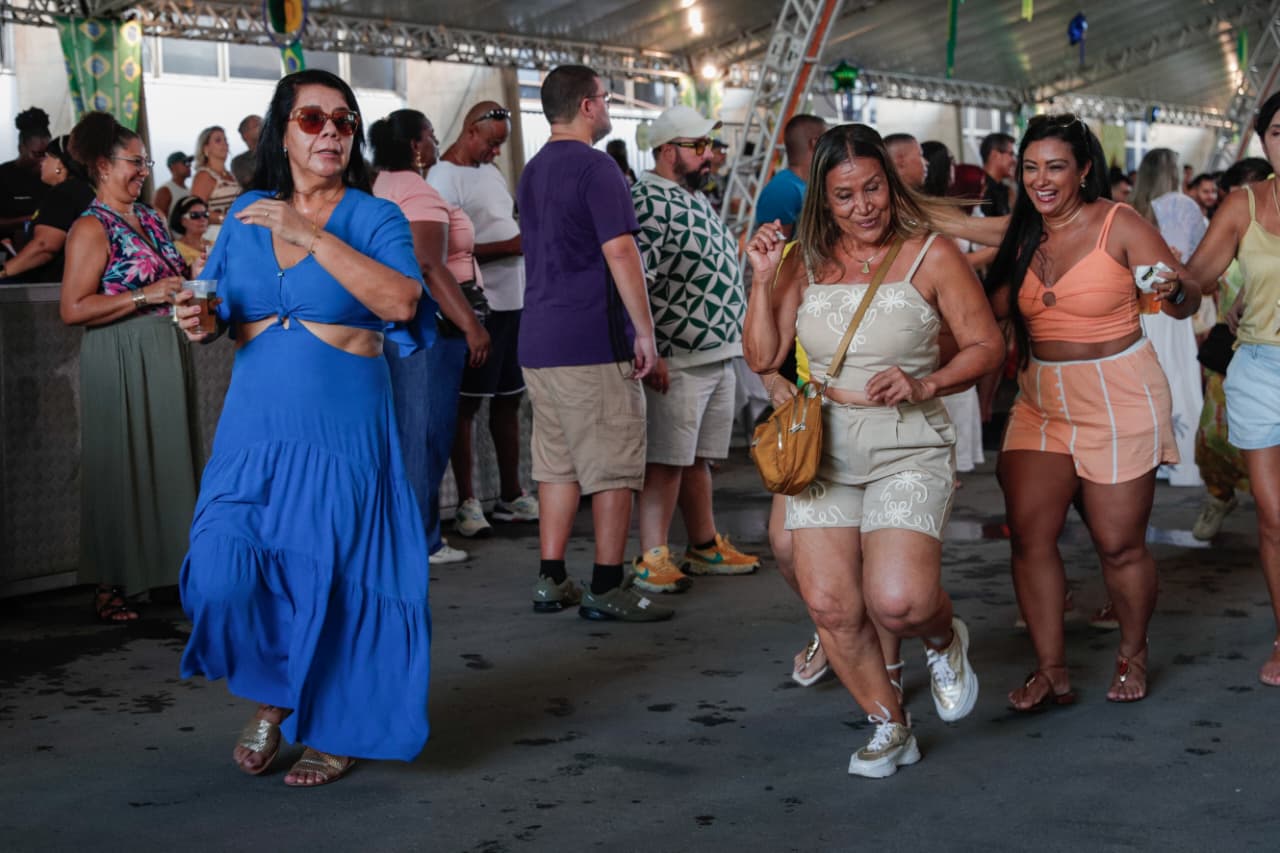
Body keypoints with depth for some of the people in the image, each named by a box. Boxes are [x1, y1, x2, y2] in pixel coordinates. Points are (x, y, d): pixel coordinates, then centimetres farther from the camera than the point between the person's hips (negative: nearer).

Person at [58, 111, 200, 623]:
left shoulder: (148, 218, 13)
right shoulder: (92, 228, -10)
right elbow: (72, 309, -17)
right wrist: (144, 297, -20)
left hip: (166, 355, 7)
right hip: (121, 363, -7)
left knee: (168, 461, 10)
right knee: (121, 467, -3)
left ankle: (164, 564, 20)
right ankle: (111, 586, 5)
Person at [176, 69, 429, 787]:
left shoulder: (375, 218, -1)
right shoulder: (246, 215, 10)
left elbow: (401, 302, -19)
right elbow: (217, 307, 19)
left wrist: (313, 238, -20)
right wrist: (198, 322, -5)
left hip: (344, 432, -3)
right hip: (254, 429, 3)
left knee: (332, 579, 0)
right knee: (223, 573, -8)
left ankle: (335, 730, 20)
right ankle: (271, 700, 18)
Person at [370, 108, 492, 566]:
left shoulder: (379, 188, 16)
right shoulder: (419, 193, -14)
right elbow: (430, 267, -23)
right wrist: (472, 325, -23)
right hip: (426, 322, -10)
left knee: (403, 430, 15)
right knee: (425, 433, -4)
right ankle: (420, 541, 0)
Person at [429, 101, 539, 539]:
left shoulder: (490, 172, 16)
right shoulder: (443, 179, -12)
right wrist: (511, 245, -21)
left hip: (514, 301, 9)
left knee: (508, 401, 13)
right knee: (467, 404, -2)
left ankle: (511, 495, 22)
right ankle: (467, 503, 3)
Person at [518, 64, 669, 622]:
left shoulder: (533, 171, 17)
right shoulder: (595, 167, -11)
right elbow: (619, 251, -18)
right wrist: (645, 331, -14)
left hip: (539, 343, 8)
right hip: (595, 342, -8)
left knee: (558, 465, 12)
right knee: (612, 467, -1)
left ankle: (551, 581, 14)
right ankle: (607, 587, 2)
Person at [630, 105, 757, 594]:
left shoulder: (696, 200, 18)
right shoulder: (648, 201, -14)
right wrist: (649, 352, -24)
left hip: (718, 355, 9)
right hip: (677, 361, -9)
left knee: (698, 458, 16)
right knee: (666, 461, -6)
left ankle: (705, 547, 24)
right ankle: (652, 559, -2)